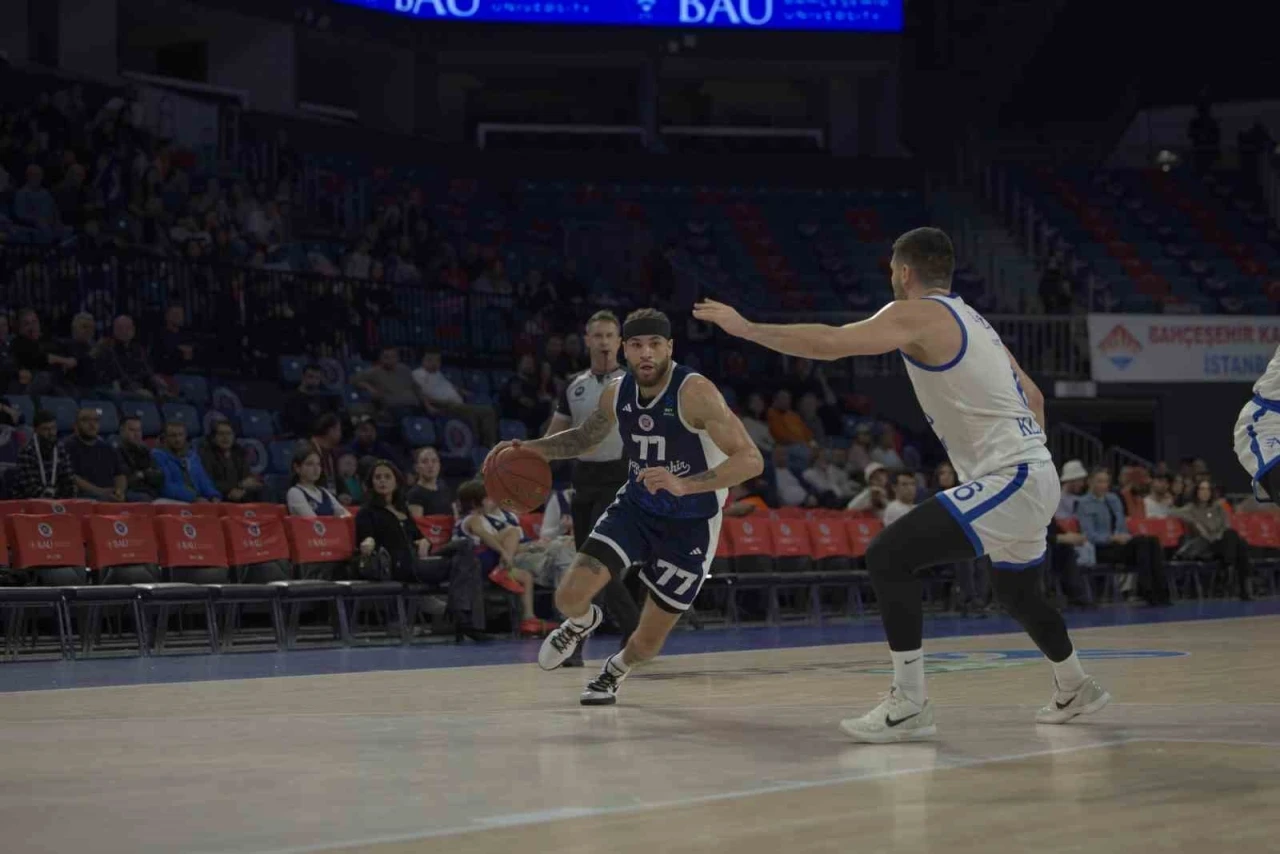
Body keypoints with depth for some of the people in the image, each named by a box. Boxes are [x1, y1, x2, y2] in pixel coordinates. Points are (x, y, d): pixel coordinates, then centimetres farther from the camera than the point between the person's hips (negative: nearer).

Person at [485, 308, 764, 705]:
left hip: (690, 524, -4)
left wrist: (685, 485, -45)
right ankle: (583, 623, 25)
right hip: (636, 506, 4)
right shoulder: (616, 394, -7)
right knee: (570, 597, -14)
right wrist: (529, 448, -2)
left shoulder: (694, 393, -26)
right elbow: (584, 437, 16)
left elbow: (751, 460, -33)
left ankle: (615, 670, 42)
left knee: (648, 644, 4)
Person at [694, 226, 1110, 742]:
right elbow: (1032, 396, 24)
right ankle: (1075, 689, 51)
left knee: (888, 557, -14)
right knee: (1015, 592, 31)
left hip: (1008, 479, -10)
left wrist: (746, 328, -11)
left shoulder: (917, 315, -8)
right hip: (1036, 474, 10)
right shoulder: (971, 321, 19)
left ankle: (909, 705, -15)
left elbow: (829, 344, -19)